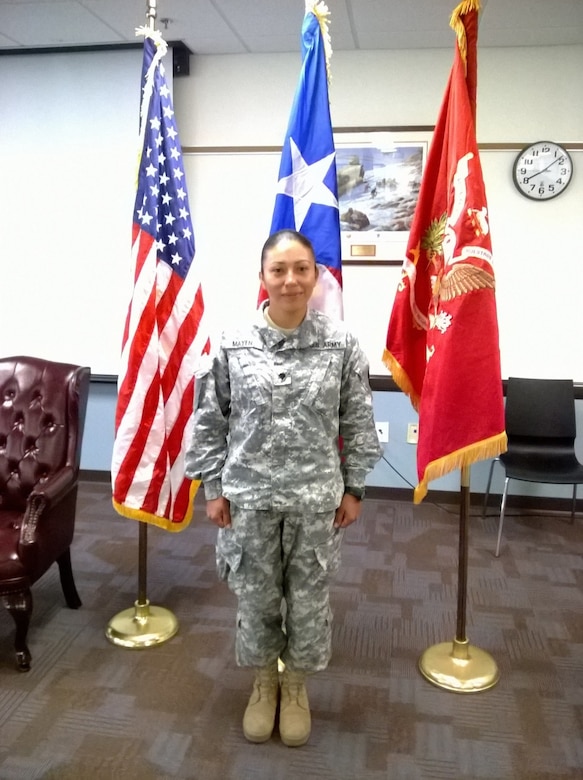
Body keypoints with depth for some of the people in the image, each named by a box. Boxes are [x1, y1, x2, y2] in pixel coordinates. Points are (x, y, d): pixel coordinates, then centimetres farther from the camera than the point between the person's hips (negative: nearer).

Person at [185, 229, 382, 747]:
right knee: (256, 597, 16)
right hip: (249, 497, 0)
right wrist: (213, 487, 0)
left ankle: (296, 686, 40)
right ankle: (264, 683, 42)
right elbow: (210, 421, 0)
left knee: (309, 599, 15)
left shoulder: (341, 344, -7)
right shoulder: (233, 344, -6)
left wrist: (353, 488, 1)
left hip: (316, 499, 0)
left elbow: (358, 422, 0)